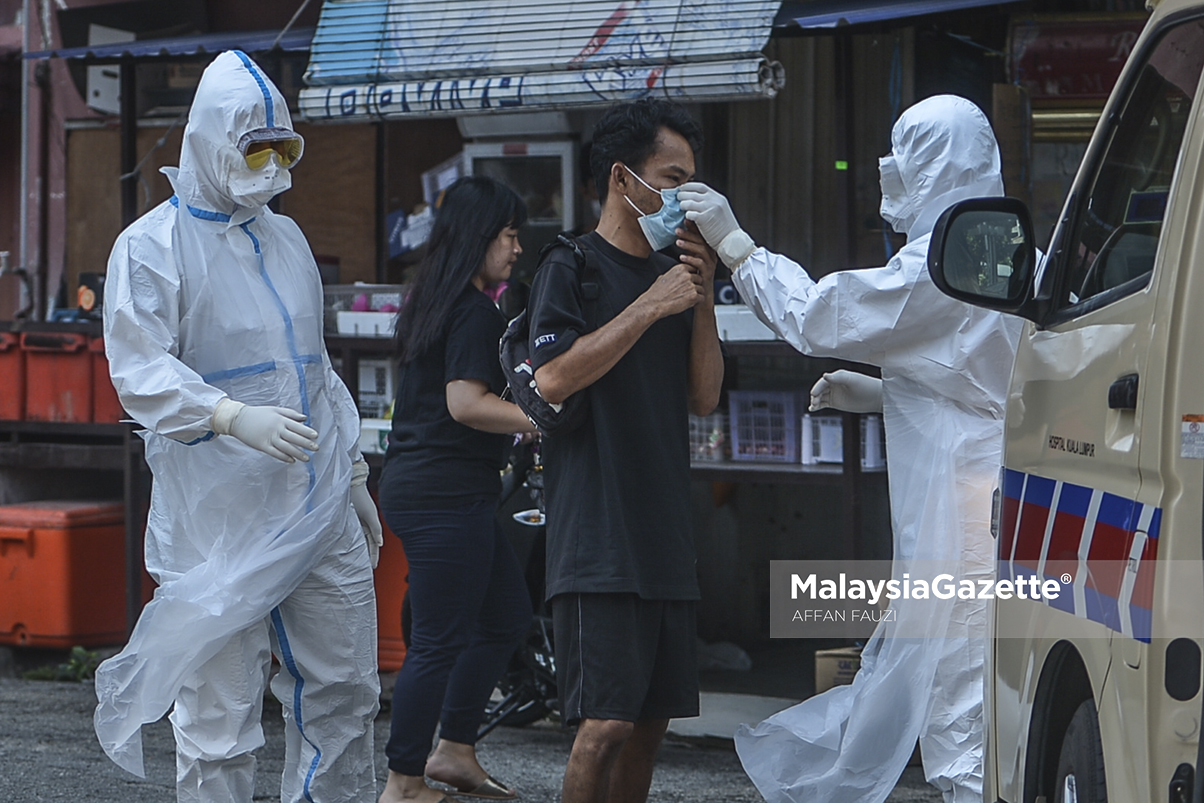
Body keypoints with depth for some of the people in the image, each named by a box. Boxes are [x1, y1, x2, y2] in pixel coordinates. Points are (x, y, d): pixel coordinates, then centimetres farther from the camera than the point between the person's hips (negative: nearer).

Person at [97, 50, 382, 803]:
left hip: (319, 512, 7)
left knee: (344, 693, 9)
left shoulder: (287, 239, 18)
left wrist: (354, 477, 24)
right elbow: (140, 371, -15)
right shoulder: (152, 246, -4)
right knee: (220, 712, -5)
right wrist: (236, 417, -30)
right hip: (219, 522, -6)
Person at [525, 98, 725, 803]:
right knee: (607, 722, -14)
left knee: (654, 718, 9)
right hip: (598, 539, -7)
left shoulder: (671, 273, 18)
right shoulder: (573, 268, -3)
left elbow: (703, 396, 12)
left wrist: (703, 299, 0)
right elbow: (553, 379, -17)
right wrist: (650, 308, -17)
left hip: (666, 536, 8)